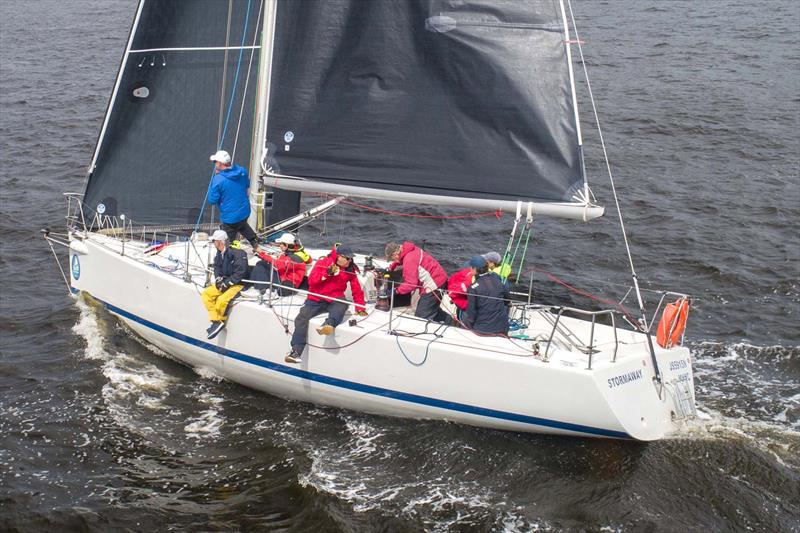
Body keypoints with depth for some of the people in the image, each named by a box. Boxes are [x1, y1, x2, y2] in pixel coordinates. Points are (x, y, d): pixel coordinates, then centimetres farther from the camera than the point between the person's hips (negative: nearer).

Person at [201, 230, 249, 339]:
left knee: (222, 300, -30)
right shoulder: (219, 254, 7)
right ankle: (215, 321, -10)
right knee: (206, 294, -7)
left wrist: (227, 283, -21)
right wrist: (218, 279, -4)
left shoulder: (238, 253, -20)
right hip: (224, 282, 9)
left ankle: (220, 321, -3)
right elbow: (217, 268, 17)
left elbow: (240, 273, -22)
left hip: (237, 284, -9)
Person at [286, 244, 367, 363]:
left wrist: (360, 307, -3)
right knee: (301, 318, -20)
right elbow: (311, 280, -9)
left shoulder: (350, 270, 4)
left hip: (334, 300, 0)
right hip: (316, 300, 0)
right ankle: (296, 351, -24)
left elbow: (356, 289, 5)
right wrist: (327, 273, -21)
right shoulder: (322, 263, -1)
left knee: (342, 305, -35)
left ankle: (329, 324, -63)